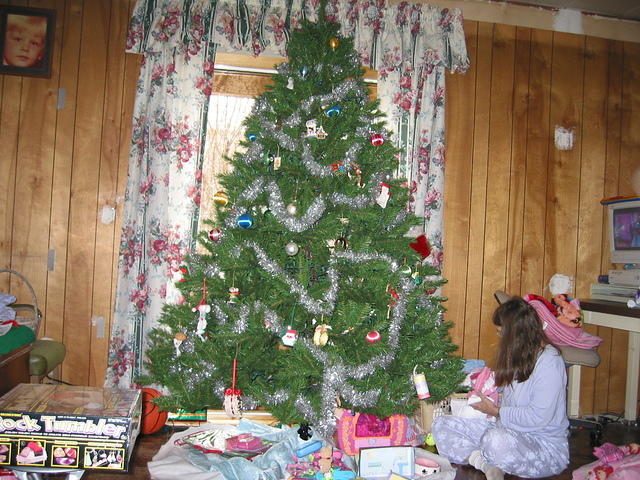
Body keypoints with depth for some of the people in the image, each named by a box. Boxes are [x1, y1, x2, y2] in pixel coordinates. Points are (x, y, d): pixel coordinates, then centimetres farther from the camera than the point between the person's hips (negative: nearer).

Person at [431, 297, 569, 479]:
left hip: (546, 446, -9)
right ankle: (486, 463, -22)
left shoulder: (549, 361, -18)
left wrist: (496, 411, -13)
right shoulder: (518, 355, 11)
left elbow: (538, 417, -24)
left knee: (497, 439, -44)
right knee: (441, 425, -5)